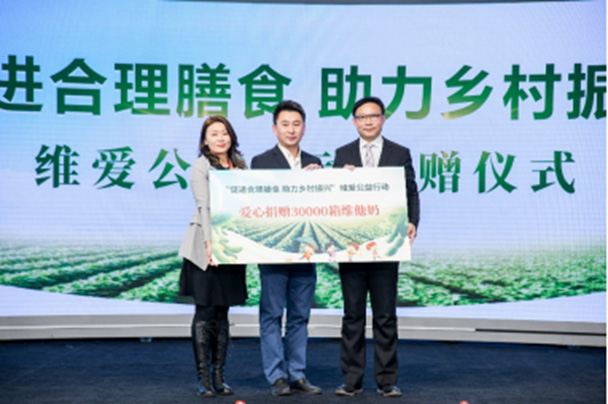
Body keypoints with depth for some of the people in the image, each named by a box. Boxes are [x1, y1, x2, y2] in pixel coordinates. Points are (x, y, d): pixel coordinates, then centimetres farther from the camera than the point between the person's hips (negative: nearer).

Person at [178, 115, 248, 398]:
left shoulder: (239, 165, 14)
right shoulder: (201, 166, -2)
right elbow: (204, 206, -12)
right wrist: (210, 242, -21)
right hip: (206, 247, -5)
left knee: (222, 313, 9)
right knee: (205, 312, -1)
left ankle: (219, 376, 15)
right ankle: (203, 379, 4)